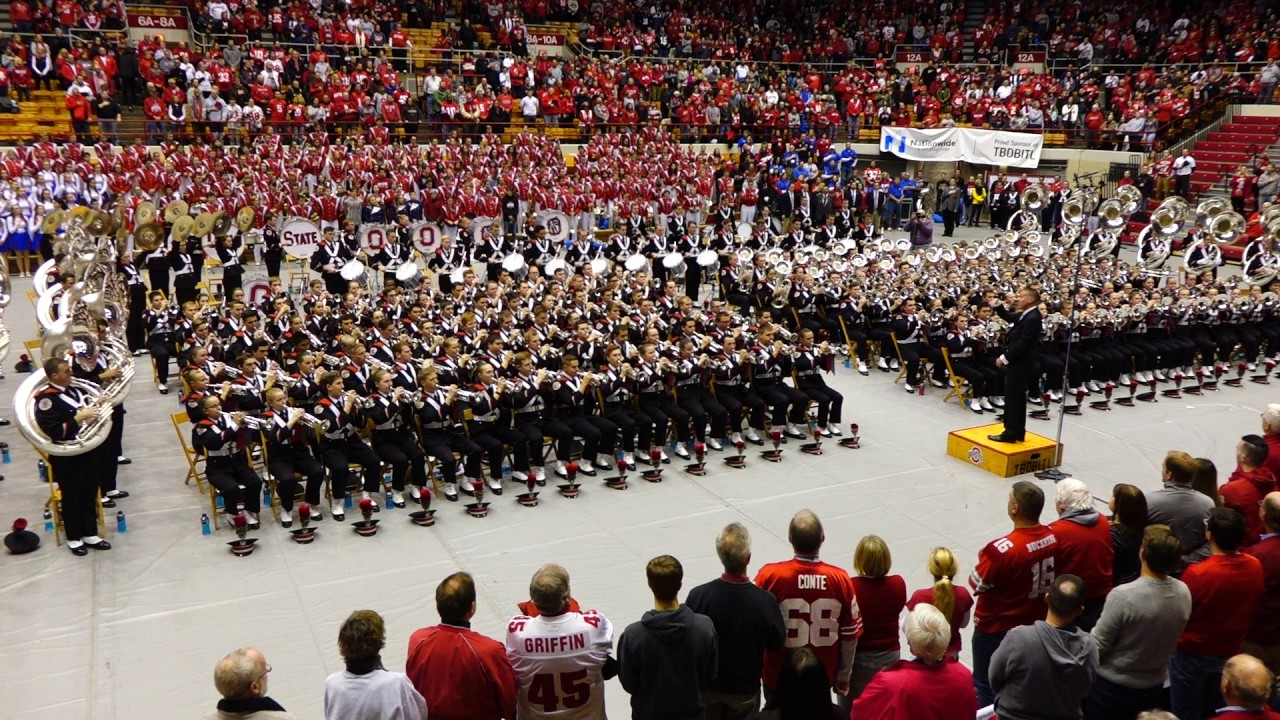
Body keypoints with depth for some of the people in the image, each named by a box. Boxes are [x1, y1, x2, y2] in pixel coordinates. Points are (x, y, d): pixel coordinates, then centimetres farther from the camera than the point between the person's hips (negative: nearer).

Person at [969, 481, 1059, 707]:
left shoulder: (1002, 549, -32)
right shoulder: (1052, 538, -11)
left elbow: (977, 584, -20)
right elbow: (1049, 576, 5)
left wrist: (985, 560, -4)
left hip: (996, 628, -6)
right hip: (1035, 623, 7)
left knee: (986, 684, 14)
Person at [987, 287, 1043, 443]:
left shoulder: (1032, 319, -21)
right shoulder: (1025, 315, 9)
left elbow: (1022, 344, -25)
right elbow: (1010, 318, 27)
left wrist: (1004, 358, -20)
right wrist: (998, 306, 10)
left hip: (1020, 365, -10)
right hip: (1017, 363, 10)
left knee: (1012, 398, -3)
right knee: (1017, 398, 15)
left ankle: (1011, 433, 3)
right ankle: (1018, 432, 23)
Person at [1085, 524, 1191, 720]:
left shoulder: (1123, 596, -30)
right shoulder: (1184, 593, -12)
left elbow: (1097, 645, -20)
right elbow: (1169, 638, 3)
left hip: (1113, 687, -5)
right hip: (1154, 686, 5)